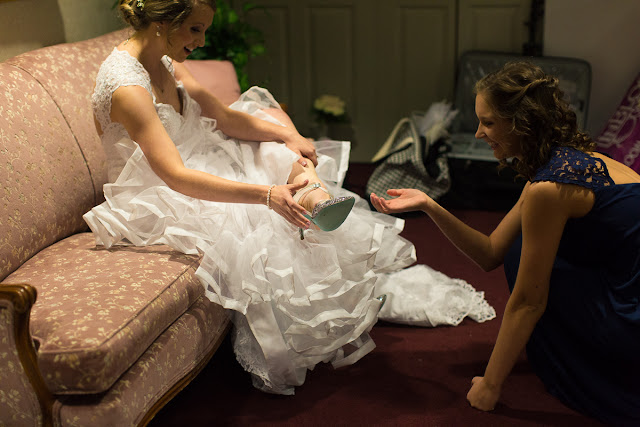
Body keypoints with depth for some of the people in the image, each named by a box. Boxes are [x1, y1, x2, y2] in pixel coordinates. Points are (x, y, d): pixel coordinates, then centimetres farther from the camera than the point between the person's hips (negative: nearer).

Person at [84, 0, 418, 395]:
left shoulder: (165, 62, -1)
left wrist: (289, 136, -13)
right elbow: (177, 177, -36)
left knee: (268, 115, 7)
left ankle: (314, 193, -14)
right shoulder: (126, 86, -28)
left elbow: (225, 117, 2)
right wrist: (265, 195, -41)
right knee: (264, 228, -22)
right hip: (155, 202, -9)